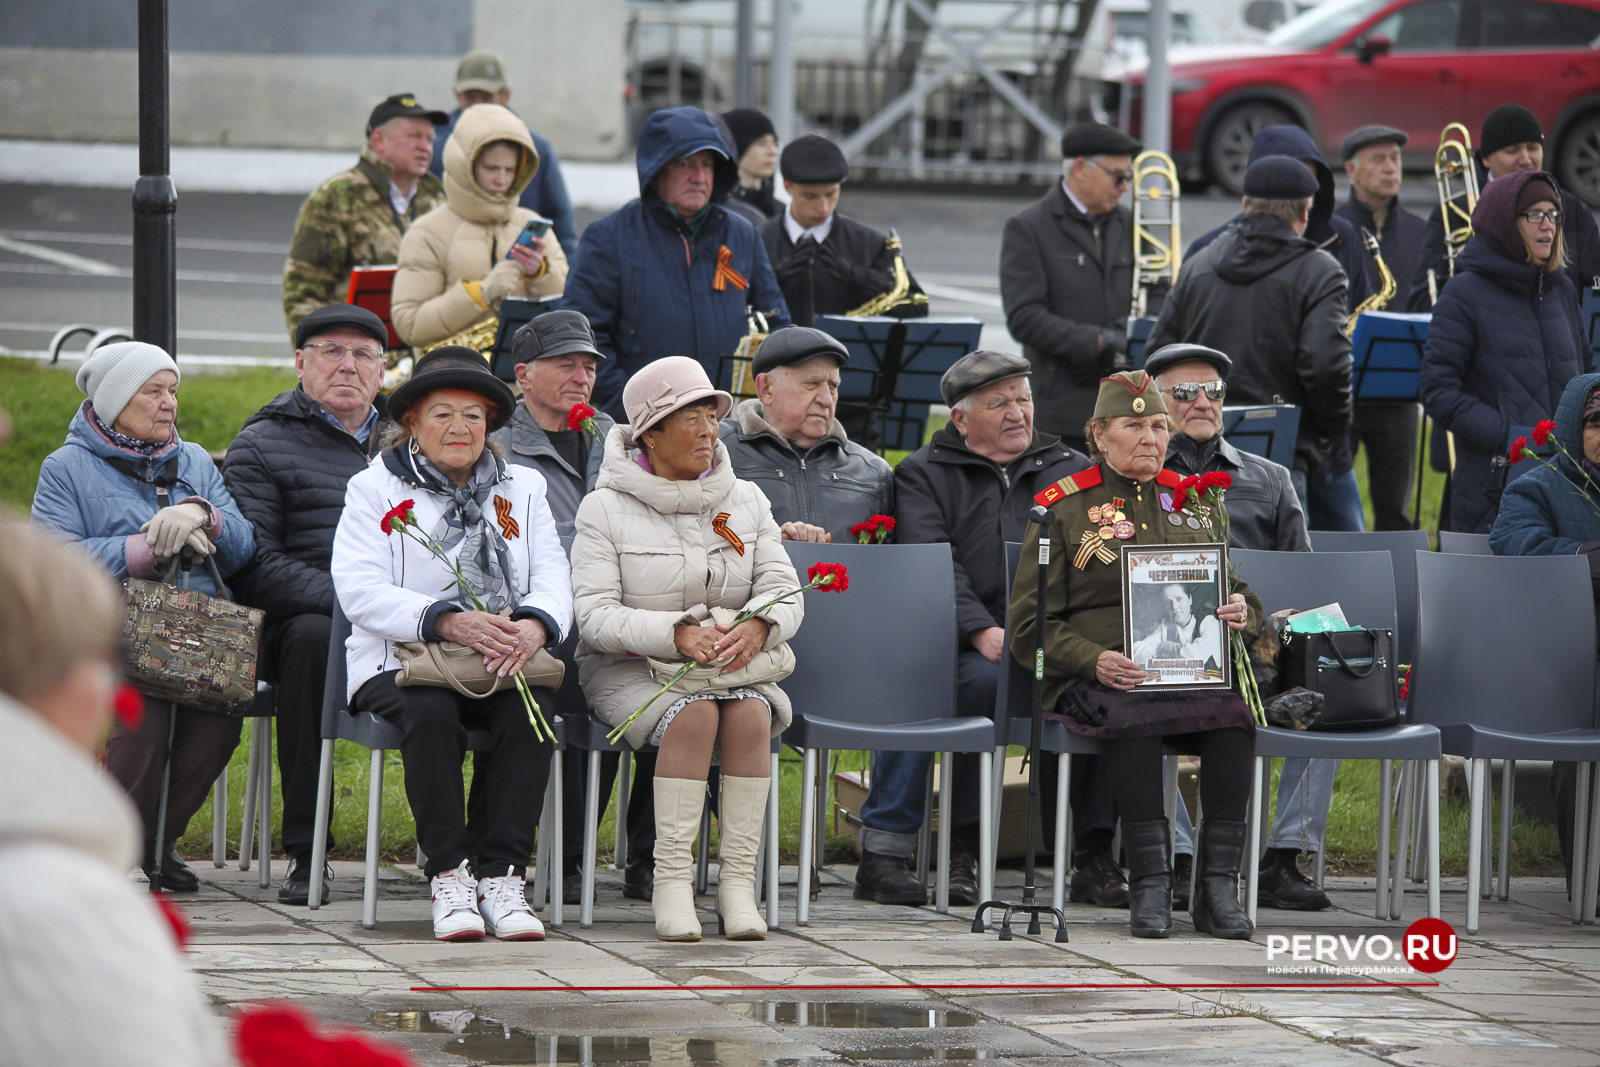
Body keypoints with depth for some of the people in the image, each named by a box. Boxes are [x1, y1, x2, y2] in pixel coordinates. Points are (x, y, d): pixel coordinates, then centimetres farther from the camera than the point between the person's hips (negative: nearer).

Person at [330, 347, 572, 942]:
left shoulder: (522, 488, 19)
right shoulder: (375, 490, 8)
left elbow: (553, 579, 6)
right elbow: (359, 590, -7)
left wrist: (534, 625, -20)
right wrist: (444, 621, -23)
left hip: (501, 666, 2)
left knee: (530, 712, -30)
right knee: (431, 714, -35)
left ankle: (501, 874, -30)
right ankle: (449, 872, -30)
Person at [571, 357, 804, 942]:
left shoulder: (745, 501, 9)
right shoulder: (606, 509, -3)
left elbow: (785, 592, 3)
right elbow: (595, 614, -12)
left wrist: (757, 629, -22)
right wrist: (677, 634, -28)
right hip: (630, 669, -3)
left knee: (750, 713, -32)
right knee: (695, 714, -35)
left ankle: (738, 882, -31)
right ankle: (671, 883, -33)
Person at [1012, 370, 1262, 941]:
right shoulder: (1062, 507, 9)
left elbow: (1243, 599, 26)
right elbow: (1029, 626, 4)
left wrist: (1240, 614, -1)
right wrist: (1093, 660, -16)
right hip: (1093, 677, -3)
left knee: (1232, 713, -32)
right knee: (1134, 715, -38)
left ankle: (1218, 886, -30)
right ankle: (1150, 884, -34)